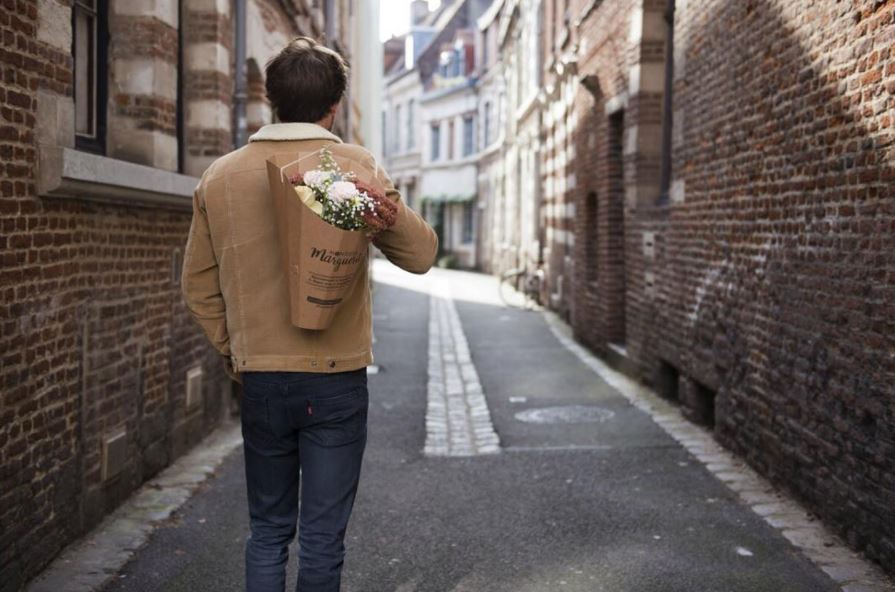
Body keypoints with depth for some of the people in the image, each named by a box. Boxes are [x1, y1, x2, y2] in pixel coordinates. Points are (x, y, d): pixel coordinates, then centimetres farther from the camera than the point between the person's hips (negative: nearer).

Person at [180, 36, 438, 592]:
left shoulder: (220, 176, 3)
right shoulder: (356, 166, -7)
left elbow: (198, 285, 9)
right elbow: (420, 254, -5)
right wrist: (386, 200, 0)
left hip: (259, 381, 3)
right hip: (337, 380, -3)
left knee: (267, 531, 17)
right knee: (322, 537, 8)